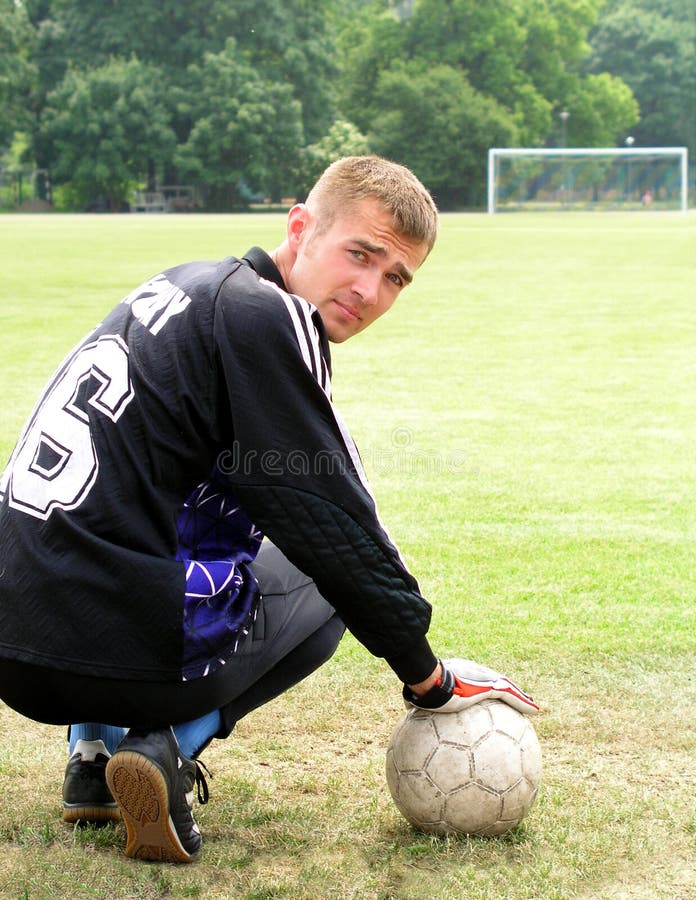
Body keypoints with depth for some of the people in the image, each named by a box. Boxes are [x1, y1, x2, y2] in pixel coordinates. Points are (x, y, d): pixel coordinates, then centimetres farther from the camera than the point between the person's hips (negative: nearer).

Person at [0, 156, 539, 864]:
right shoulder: (263, 318, -10)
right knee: (325, 577, 19)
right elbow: (334, 524, -9)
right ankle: (168, 747, -2)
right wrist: (427, 677, 3)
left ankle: (95, 750, 21)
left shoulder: (186, 285, 16)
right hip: (118, 653, -7)